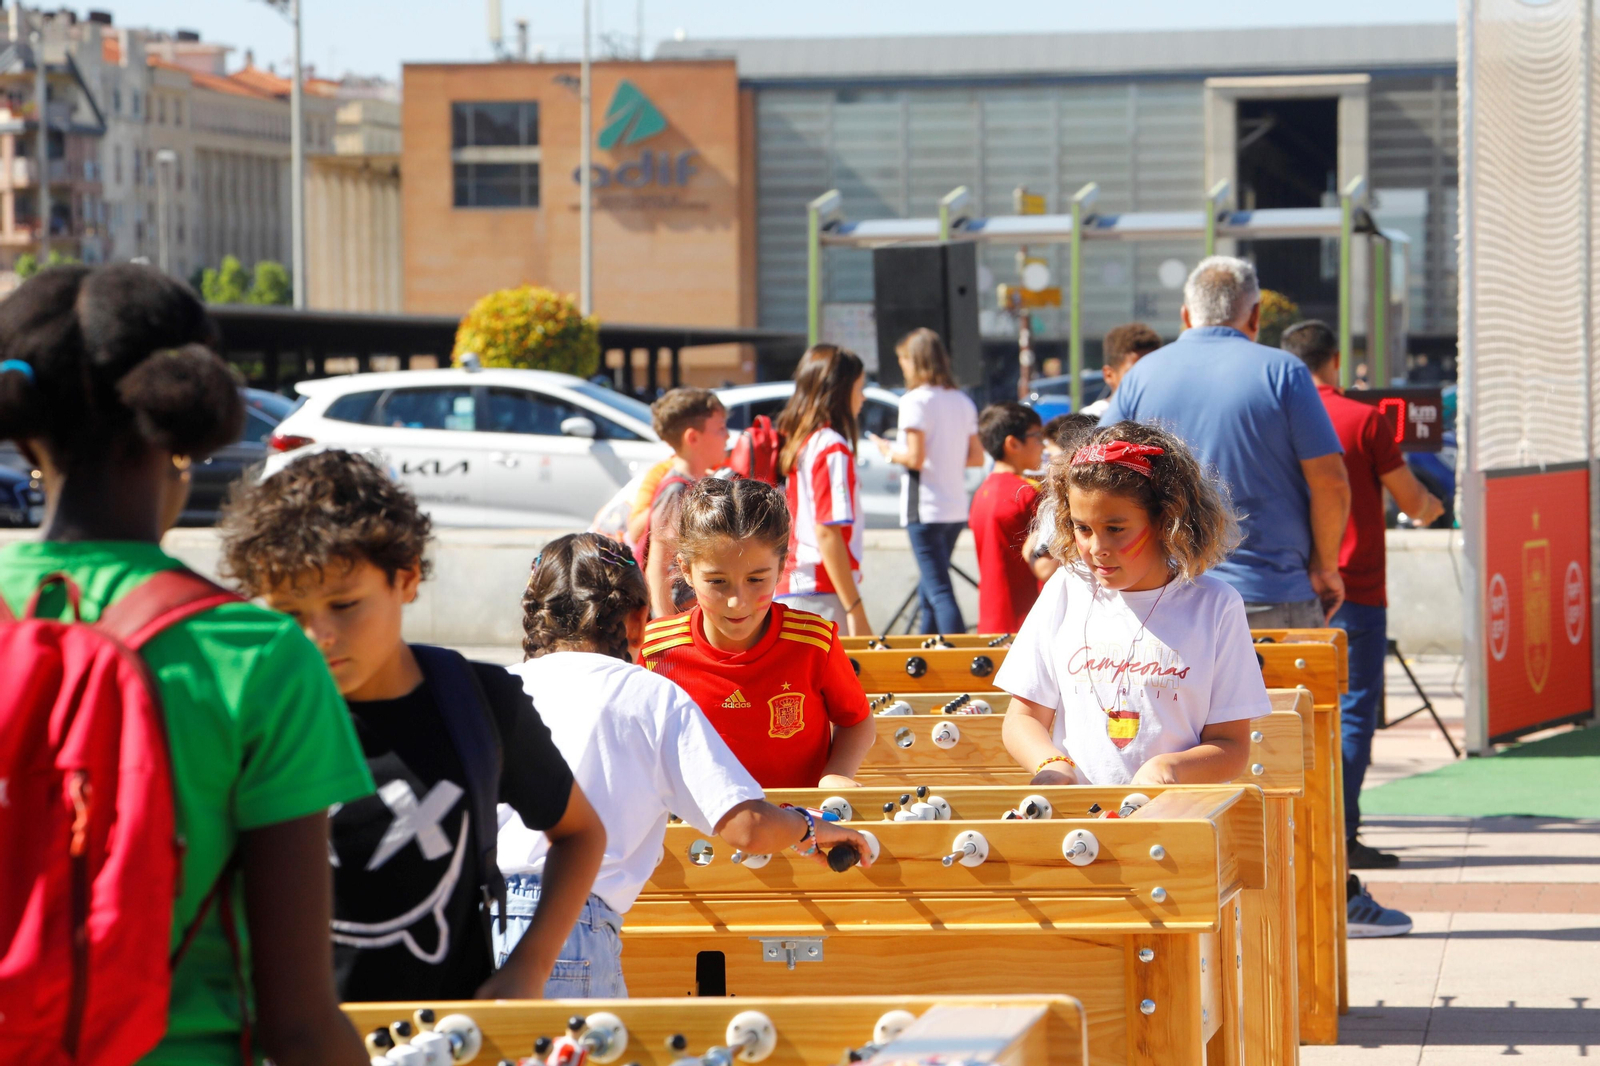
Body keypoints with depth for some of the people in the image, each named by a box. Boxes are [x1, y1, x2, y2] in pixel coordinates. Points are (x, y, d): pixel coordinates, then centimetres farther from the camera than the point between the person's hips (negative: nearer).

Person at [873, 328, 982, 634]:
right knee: (928, 591, 17)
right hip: (957, 508, 8)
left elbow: (915, 458, -16)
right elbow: (977, 456, 13)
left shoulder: (916, 400, -10)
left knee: (940, 593, -10)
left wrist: (890, 452, 2)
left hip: (925, 509, -8)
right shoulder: (963, 402, 12)